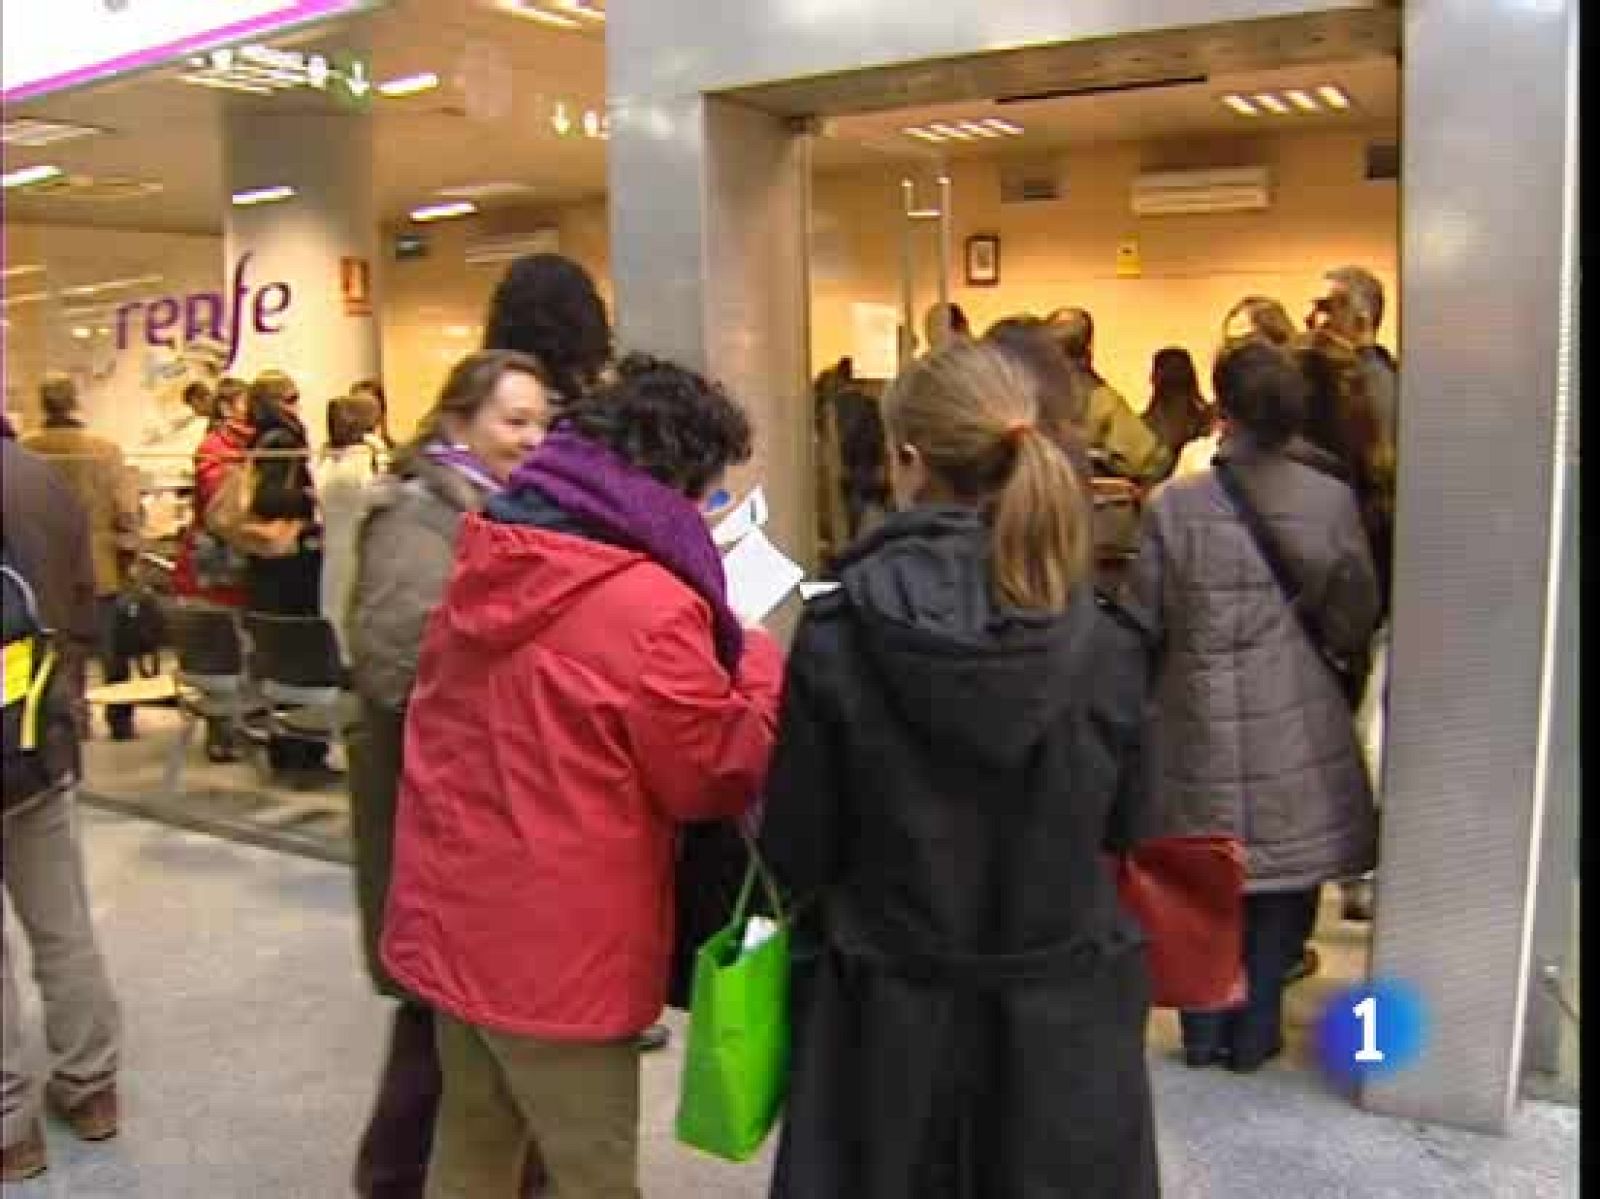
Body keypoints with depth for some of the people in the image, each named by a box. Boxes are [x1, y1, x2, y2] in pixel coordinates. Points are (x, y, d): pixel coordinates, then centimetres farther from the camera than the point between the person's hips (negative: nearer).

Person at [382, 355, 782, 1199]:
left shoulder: (485, 564, 2)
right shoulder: (651, 606, -23)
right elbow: (719, 776, -12)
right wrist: (760, 664, 1)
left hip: (453, 915, 8)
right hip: (559, 947, -8)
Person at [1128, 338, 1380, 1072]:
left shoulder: (1174, 504, -12)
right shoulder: (1332, 501, -9)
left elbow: (1142, 623, -5)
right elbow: (1354, 626, -3)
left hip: (1203, 724, 0)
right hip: (1296, 726, 0)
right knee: (1282, 883, 15)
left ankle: (1204, 1032, 26)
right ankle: (1255, 1032, 24)